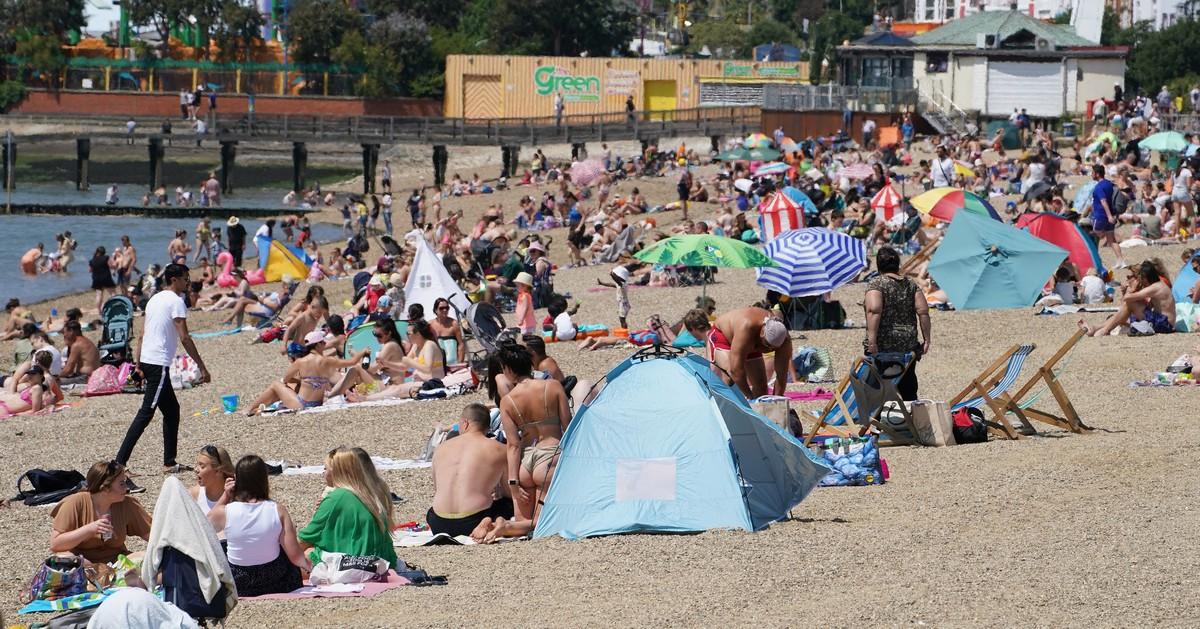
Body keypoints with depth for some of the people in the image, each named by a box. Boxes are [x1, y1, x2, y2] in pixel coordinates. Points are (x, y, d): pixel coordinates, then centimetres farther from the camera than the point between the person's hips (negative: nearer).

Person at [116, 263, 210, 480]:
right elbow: (184, 338, -15)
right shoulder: (175, 301, -9)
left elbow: (142, 335, 18)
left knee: (171, 410, 17)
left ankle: (169, 462, 18)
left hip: (147, 361, 10)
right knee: (146, 413, -11)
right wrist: (202, 367, -13)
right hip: (159, 363, -10)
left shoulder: (155, 299, 17)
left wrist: (140, 365, 21)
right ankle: (120, 461, -17)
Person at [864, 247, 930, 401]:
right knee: (908, 390, 11)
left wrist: (872, 340, -23)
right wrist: (926, 338, 4)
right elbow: (923, 311, 0)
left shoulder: (876, 284, -6)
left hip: (882, 347, -5)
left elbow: (874, 310, -20)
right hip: (908, 345, 5)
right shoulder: (911, 284, 8)